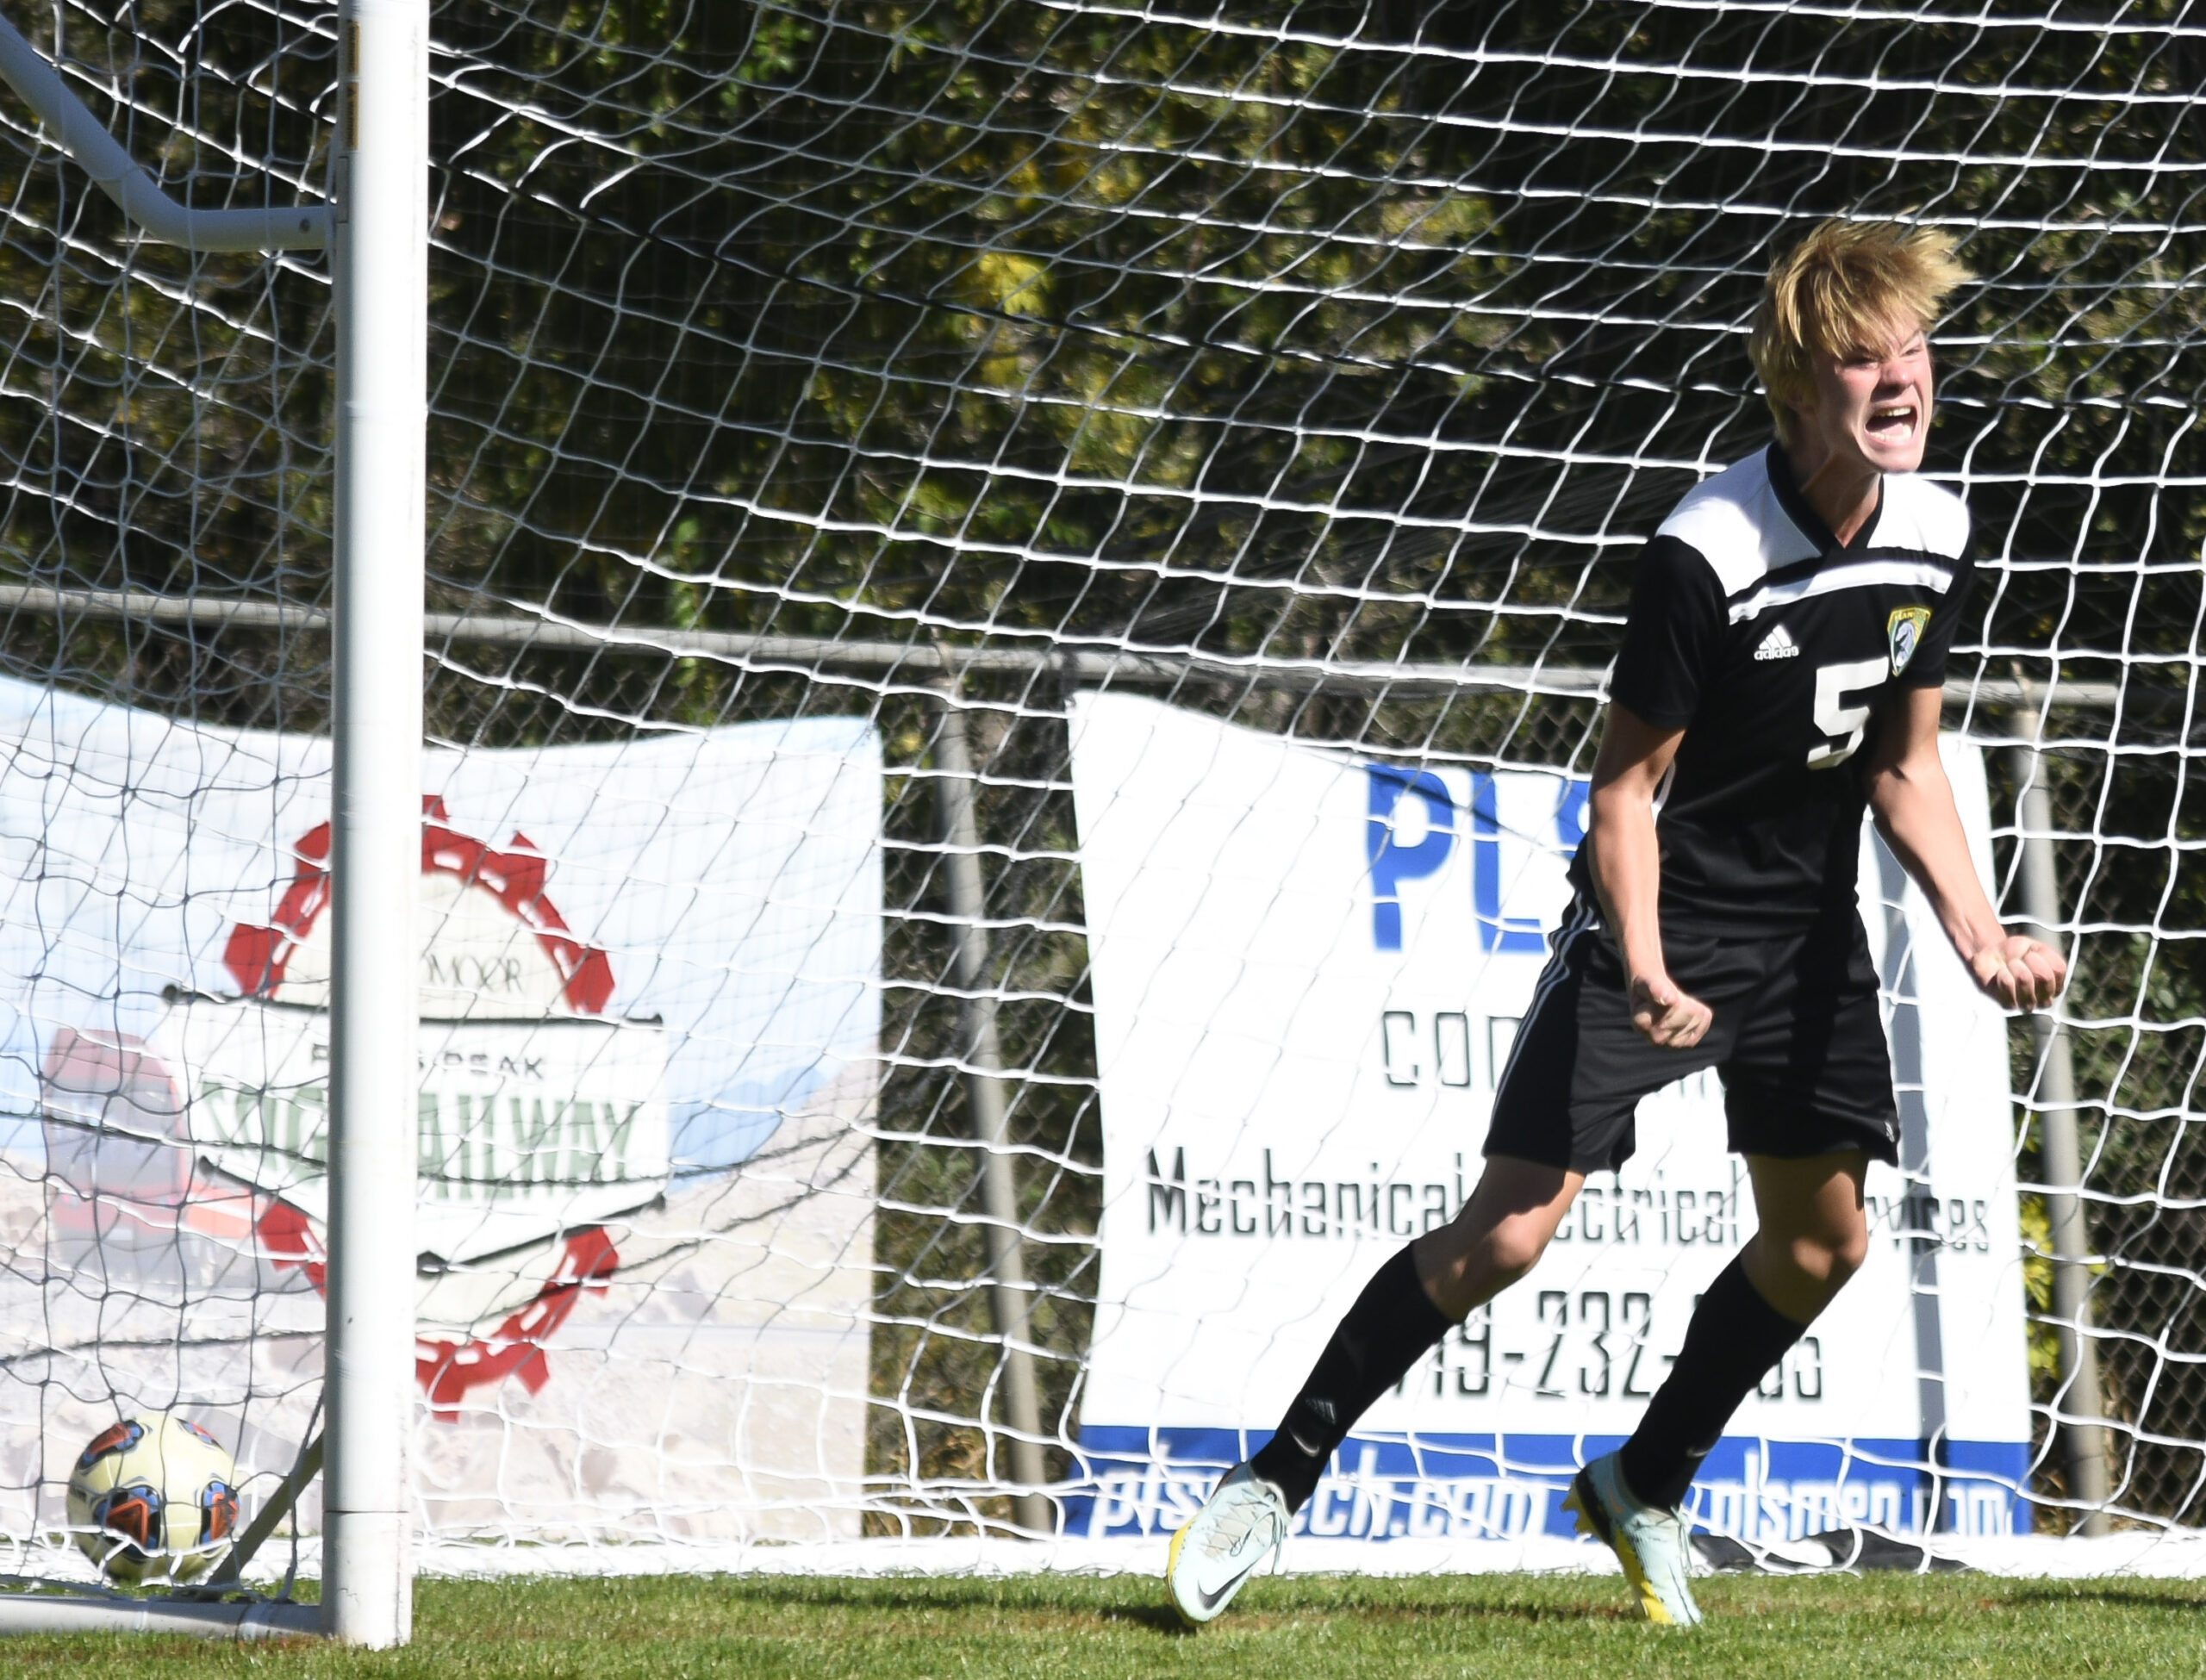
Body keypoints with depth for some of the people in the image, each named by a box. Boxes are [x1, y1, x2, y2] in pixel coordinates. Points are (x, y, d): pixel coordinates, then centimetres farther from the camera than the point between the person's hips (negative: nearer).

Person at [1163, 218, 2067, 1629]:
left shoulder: (1937, 536, -6)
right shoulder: (1705, 556, -25)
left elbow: (1905, 764, 6)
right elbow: (1626, 784, -18)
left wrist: (1980, 931, -7)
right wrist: (1643, 969, -32)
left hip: (1807, 927, 6)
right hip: (1661, 919, -6)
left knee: (1822, 1241, 5)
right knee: (1507, 1233, -12)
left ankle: (1647, 1488, 27)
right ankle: (1277, 1480, 0)